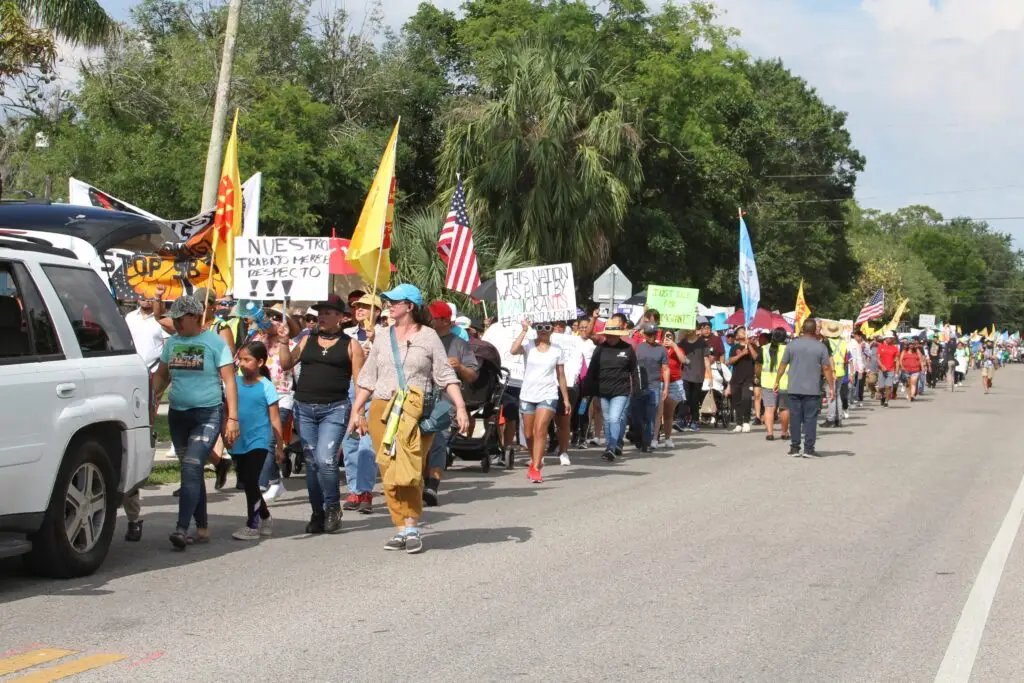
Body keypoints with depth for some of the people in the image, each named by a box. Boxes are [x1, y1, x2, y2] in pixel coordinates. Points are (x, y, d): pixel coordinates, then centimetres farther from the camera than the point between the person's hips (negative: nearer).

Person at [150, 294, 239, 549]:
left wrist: (232, 417, -11)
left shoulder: (215, 342, -4)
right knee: (192, 472, 10)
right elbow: (161, 375, 16)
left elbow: (229, 380, -5)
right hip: (178, 414, 6)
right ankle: (202, 528, 18)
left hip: (208, 414, -6)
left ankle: (182, 529, -22)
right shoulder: (172, 342, 11)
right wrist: (150, 399, -3)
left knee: (191, 468, -17)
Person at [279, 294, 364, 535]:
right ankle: (318, 514, 17)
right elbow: (286, 364, 8)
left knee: (325, 460, -17)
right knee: (311, 463, 7)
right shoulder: (307, 340, 13)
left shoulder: (350, 345, 3)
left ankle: (332, 508, 3)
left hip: (334, 409, -4)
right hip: (304, 408, 4)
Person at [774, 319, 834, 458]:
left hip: (794, 389, 2)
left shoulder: (792, 344, 1)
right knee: (810, 419, 2)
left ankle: (794, 447, 8)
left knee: (795, 418, 7)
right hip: (813, 390, -2)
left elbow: (783, 365, 5)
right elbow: (827, 369, -3)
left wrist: (777, 381, 16)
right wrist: (831, 388, 3)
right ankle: (809, 448, -1)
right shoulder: (820, 347, -3)